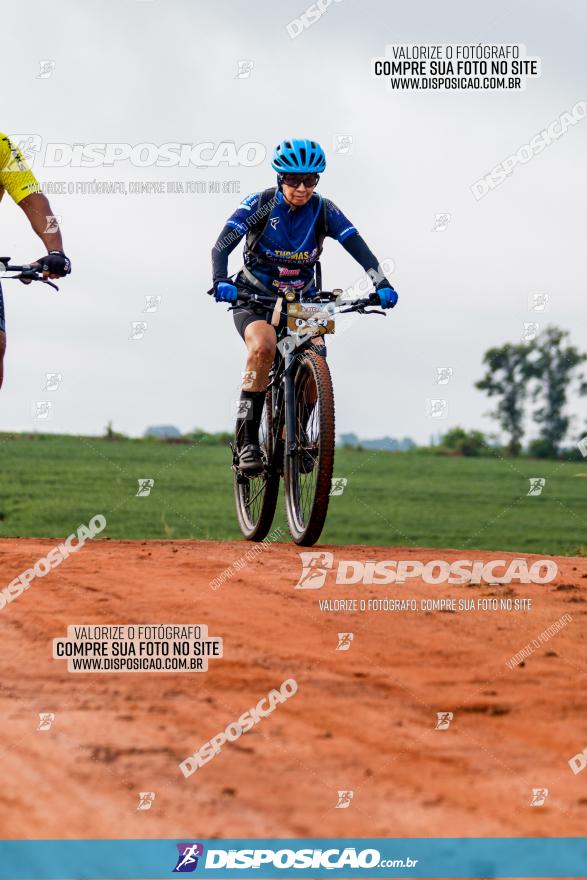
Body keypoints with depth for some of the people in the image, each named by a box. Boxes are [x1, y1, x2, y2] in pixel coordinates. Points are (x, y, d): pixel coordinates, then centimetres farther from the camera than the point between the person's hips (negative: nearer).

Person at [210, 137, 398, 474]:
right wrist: (221, 282, -42)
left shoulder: (324, 210, -8)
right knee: (263, 346, -34)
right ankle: (249, 440, -26)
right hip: (255, 299, -3)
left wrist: (382, 284, -34)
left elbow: (358, 246, -16)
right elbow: (222, 246, -23)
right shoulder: (260, 204, -14)